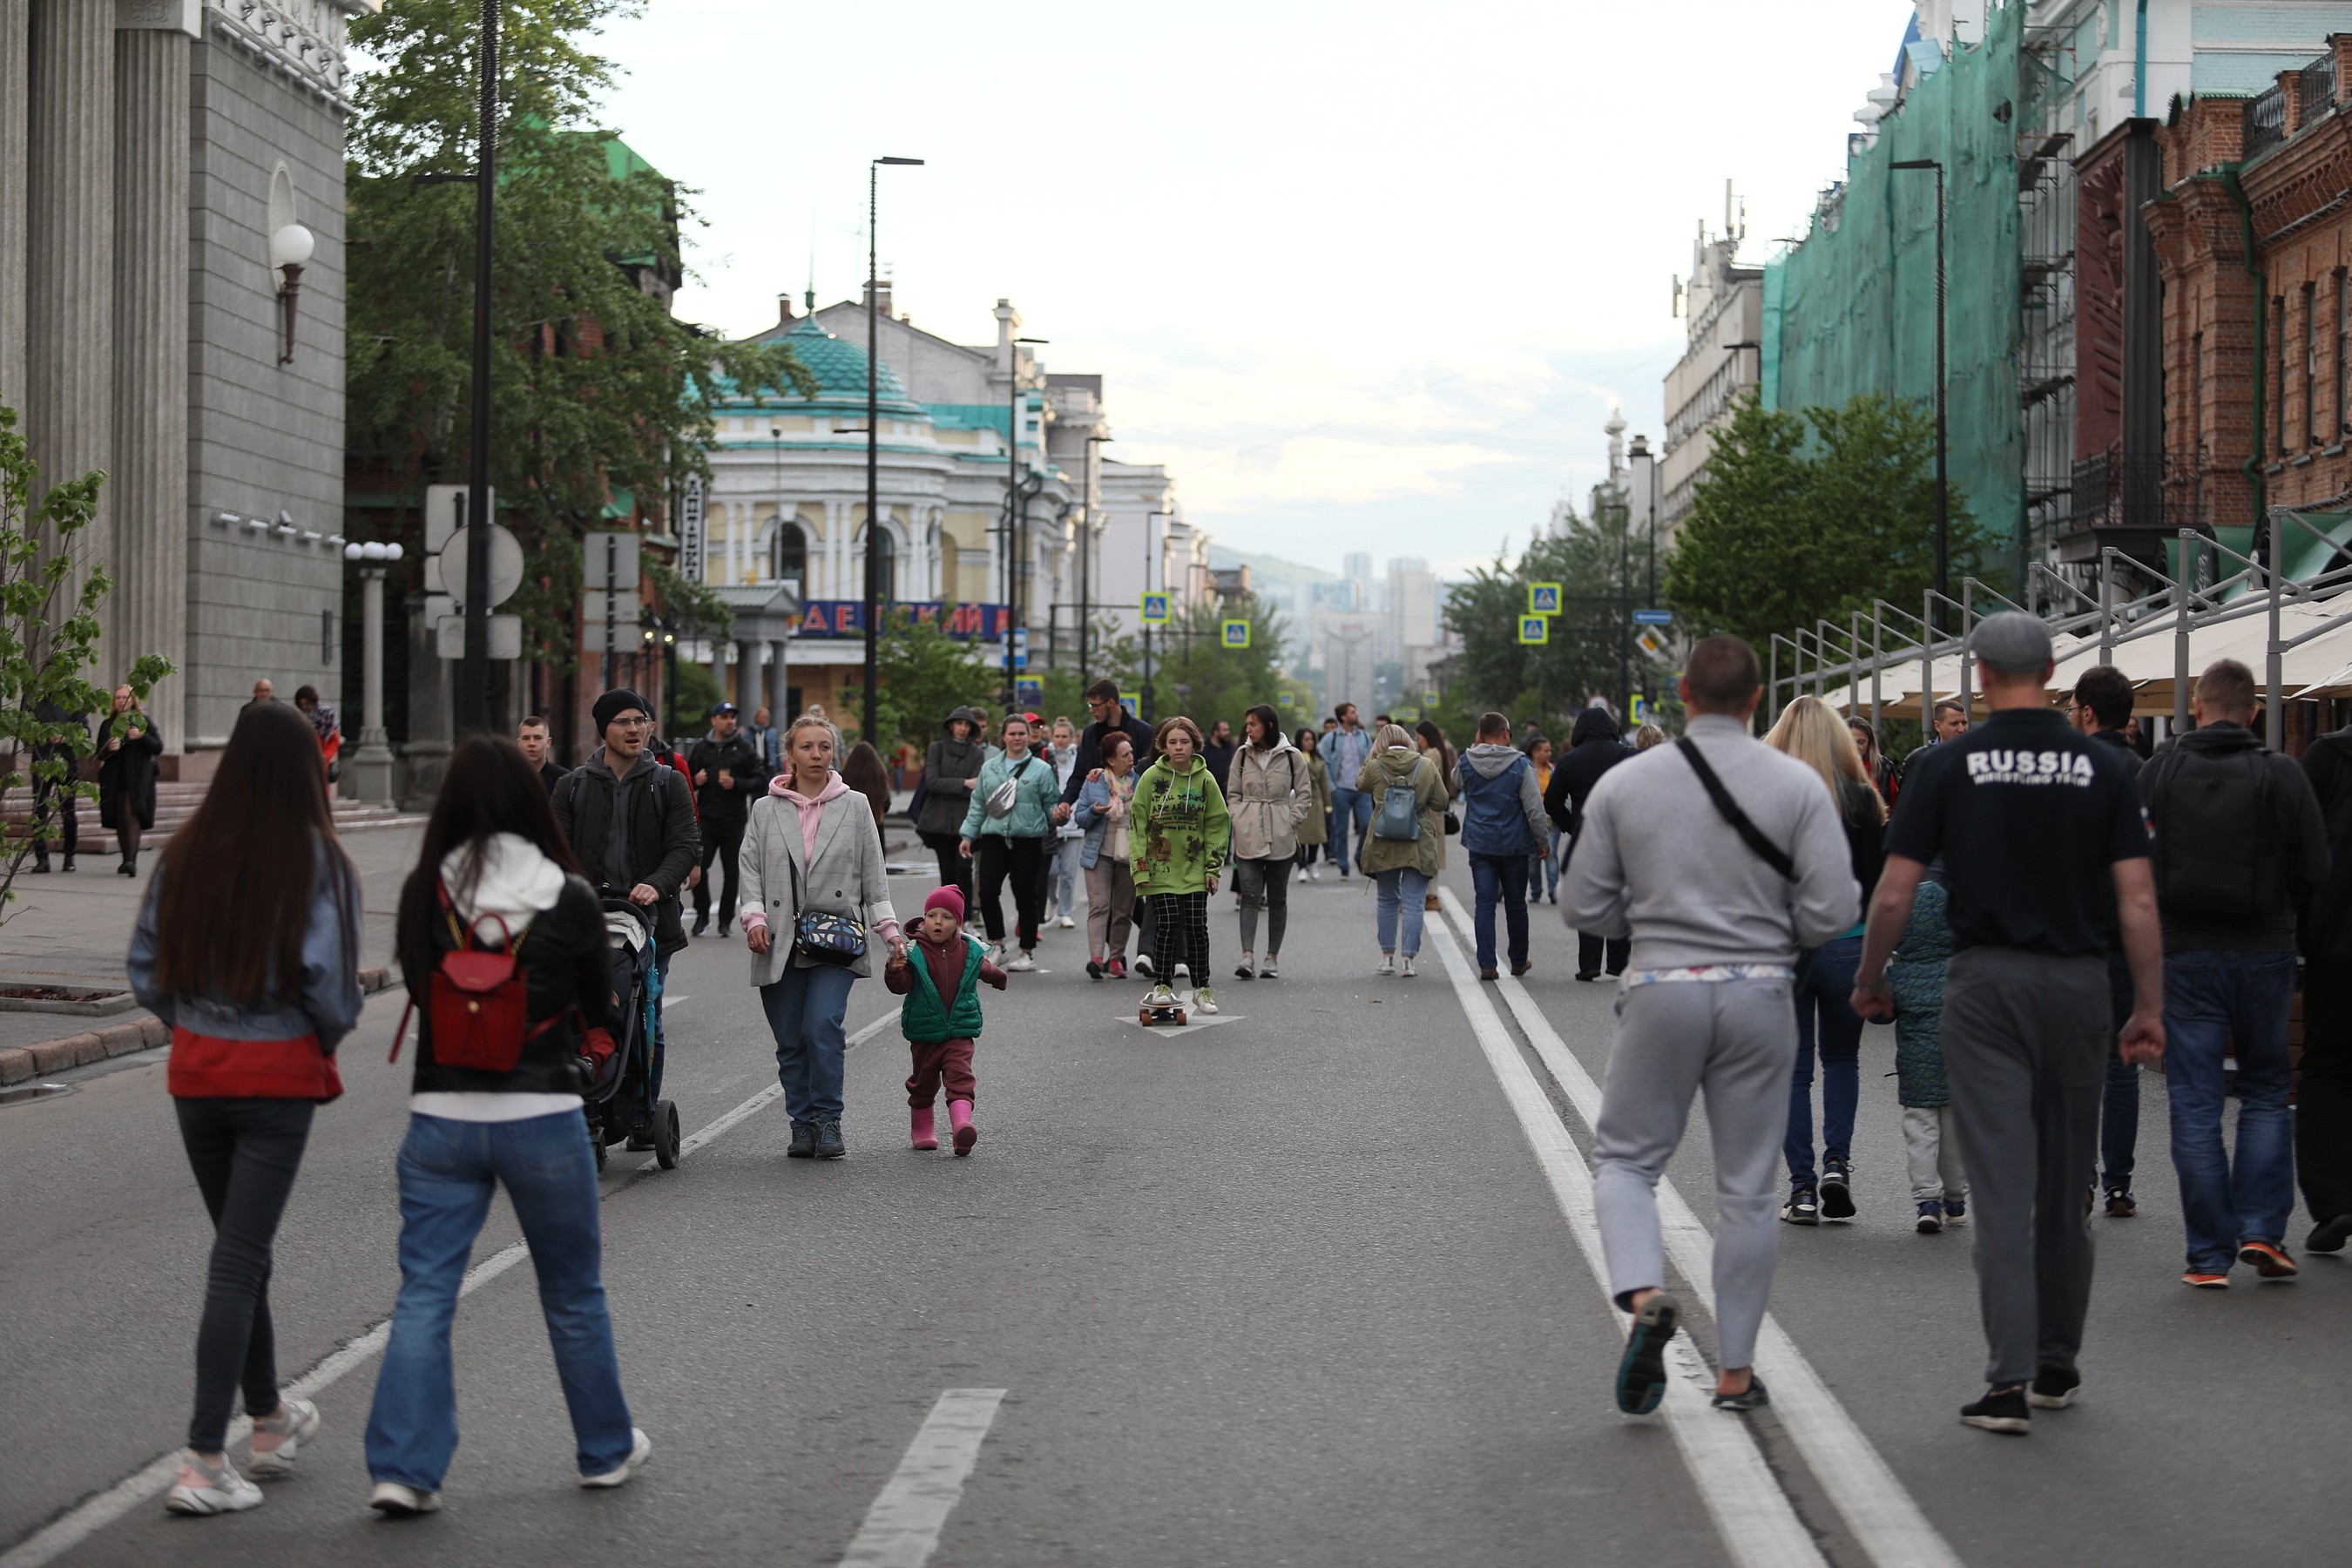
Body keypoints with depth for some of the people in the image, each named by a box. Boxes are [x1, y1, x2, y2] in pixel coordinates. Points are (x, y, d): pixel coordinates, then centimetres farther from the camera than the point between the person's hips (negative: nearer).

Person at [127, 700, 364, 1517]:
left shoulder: (187, 853, 0)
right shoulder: (317, 862, -12)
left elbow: (145, 968, 3)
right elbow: (329, 981, -15)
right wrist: (330, 1036, 4)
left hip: (195, 1071, 4)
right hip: (280, 1075, -4)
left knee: (241, 1247, 20)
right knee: (238, 1259, -2)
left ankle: (271, 1419, 35)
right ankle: (204, 1463, -5)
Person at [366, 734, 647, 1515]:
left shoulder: (423, 893, -5)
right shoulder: (570, 900, -9)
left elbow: (418, 992, 8)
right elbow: (598, 1013, 3)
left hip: (441, 1118, 1)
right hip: (543, 1115, -1)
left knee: (423, 1296, 5)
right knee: (574, 1295, 16)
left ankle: (402, 1469, -2)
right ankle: (606, 1449, 30)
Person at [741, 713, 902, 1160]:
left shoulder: (855, 807, 10)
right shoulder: (765, 810, 10)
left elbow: (874, 875, 11)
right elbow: (751, 869, 7)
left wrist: (888, 928, 2)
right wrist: (755, 917, -9)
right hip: (780, 943, 2)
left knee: (822, 1026, -19)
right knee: (790, 1043, 2)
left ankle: (828, 1120, -8)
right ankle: (803, 1126, 12)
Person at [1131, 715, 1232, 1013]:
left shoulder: (1205, 779, 2)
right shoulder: (1152, 777, -3)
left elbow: (1217, 825, 8)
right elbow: (1137, 824, -2)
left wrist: (1213, 867, 3)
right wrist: (1140, 868, -7)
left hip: (1194, 869, 1)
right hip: (1160, 868, -1)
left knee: (1197, 927, 0)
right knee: (1167, 924, -6)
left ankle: (1202, 988, 13)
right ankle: (1162, 984, 10)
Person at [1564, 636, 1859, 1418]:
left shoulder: (1622, 783, -1)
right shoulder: (1797, 784, -4)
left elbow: (1582, 906, 2)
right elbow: (1832, 911, -8)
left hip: (1662, 991, 0)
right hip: (1758, 995, 0)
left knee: (1624, 1157, 14)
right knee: (1747, 1188, 9)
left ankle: (1643, 1294, -13)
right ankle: (1737, 1368, 14)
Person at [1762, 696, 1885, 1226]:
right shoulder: (1861, 799, -5)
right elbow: (1882, 878, -3)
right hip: (1848, 944, 1)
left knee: (1792, 1068, 7)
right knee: (1842, 1058, 19)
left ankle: (1802, 1188, 6)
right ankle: (1837, 1163, 3)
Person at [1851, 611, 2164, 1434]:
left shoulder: (1947, 765, -4)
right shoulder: (2102, 766, 0)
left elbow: (1895, 893, -5)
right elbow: (2137, 899, -4)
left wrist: (1870, 980, 10)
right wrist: (2150, 1008, 2)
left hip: (1984, 980, -2)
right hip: (2079, 981, 2)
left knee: (2001, 1181, -4)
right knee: (2065, 1182, 14)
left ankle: (2009, 1379, -12)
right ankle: (2057, 1365, 25)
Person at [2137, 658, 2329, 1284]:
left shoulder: (2158, 771, -4)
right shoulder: (2282, 774, -5)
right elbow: (2315, 870, -5)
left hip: (2184, 954, 0)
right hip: (2264, 952, 0)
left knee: (2195, 1104, 4)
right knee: (2266, 1091, 16)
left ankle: (2210, 1255, 5)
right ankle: (2261, 1228, 5)